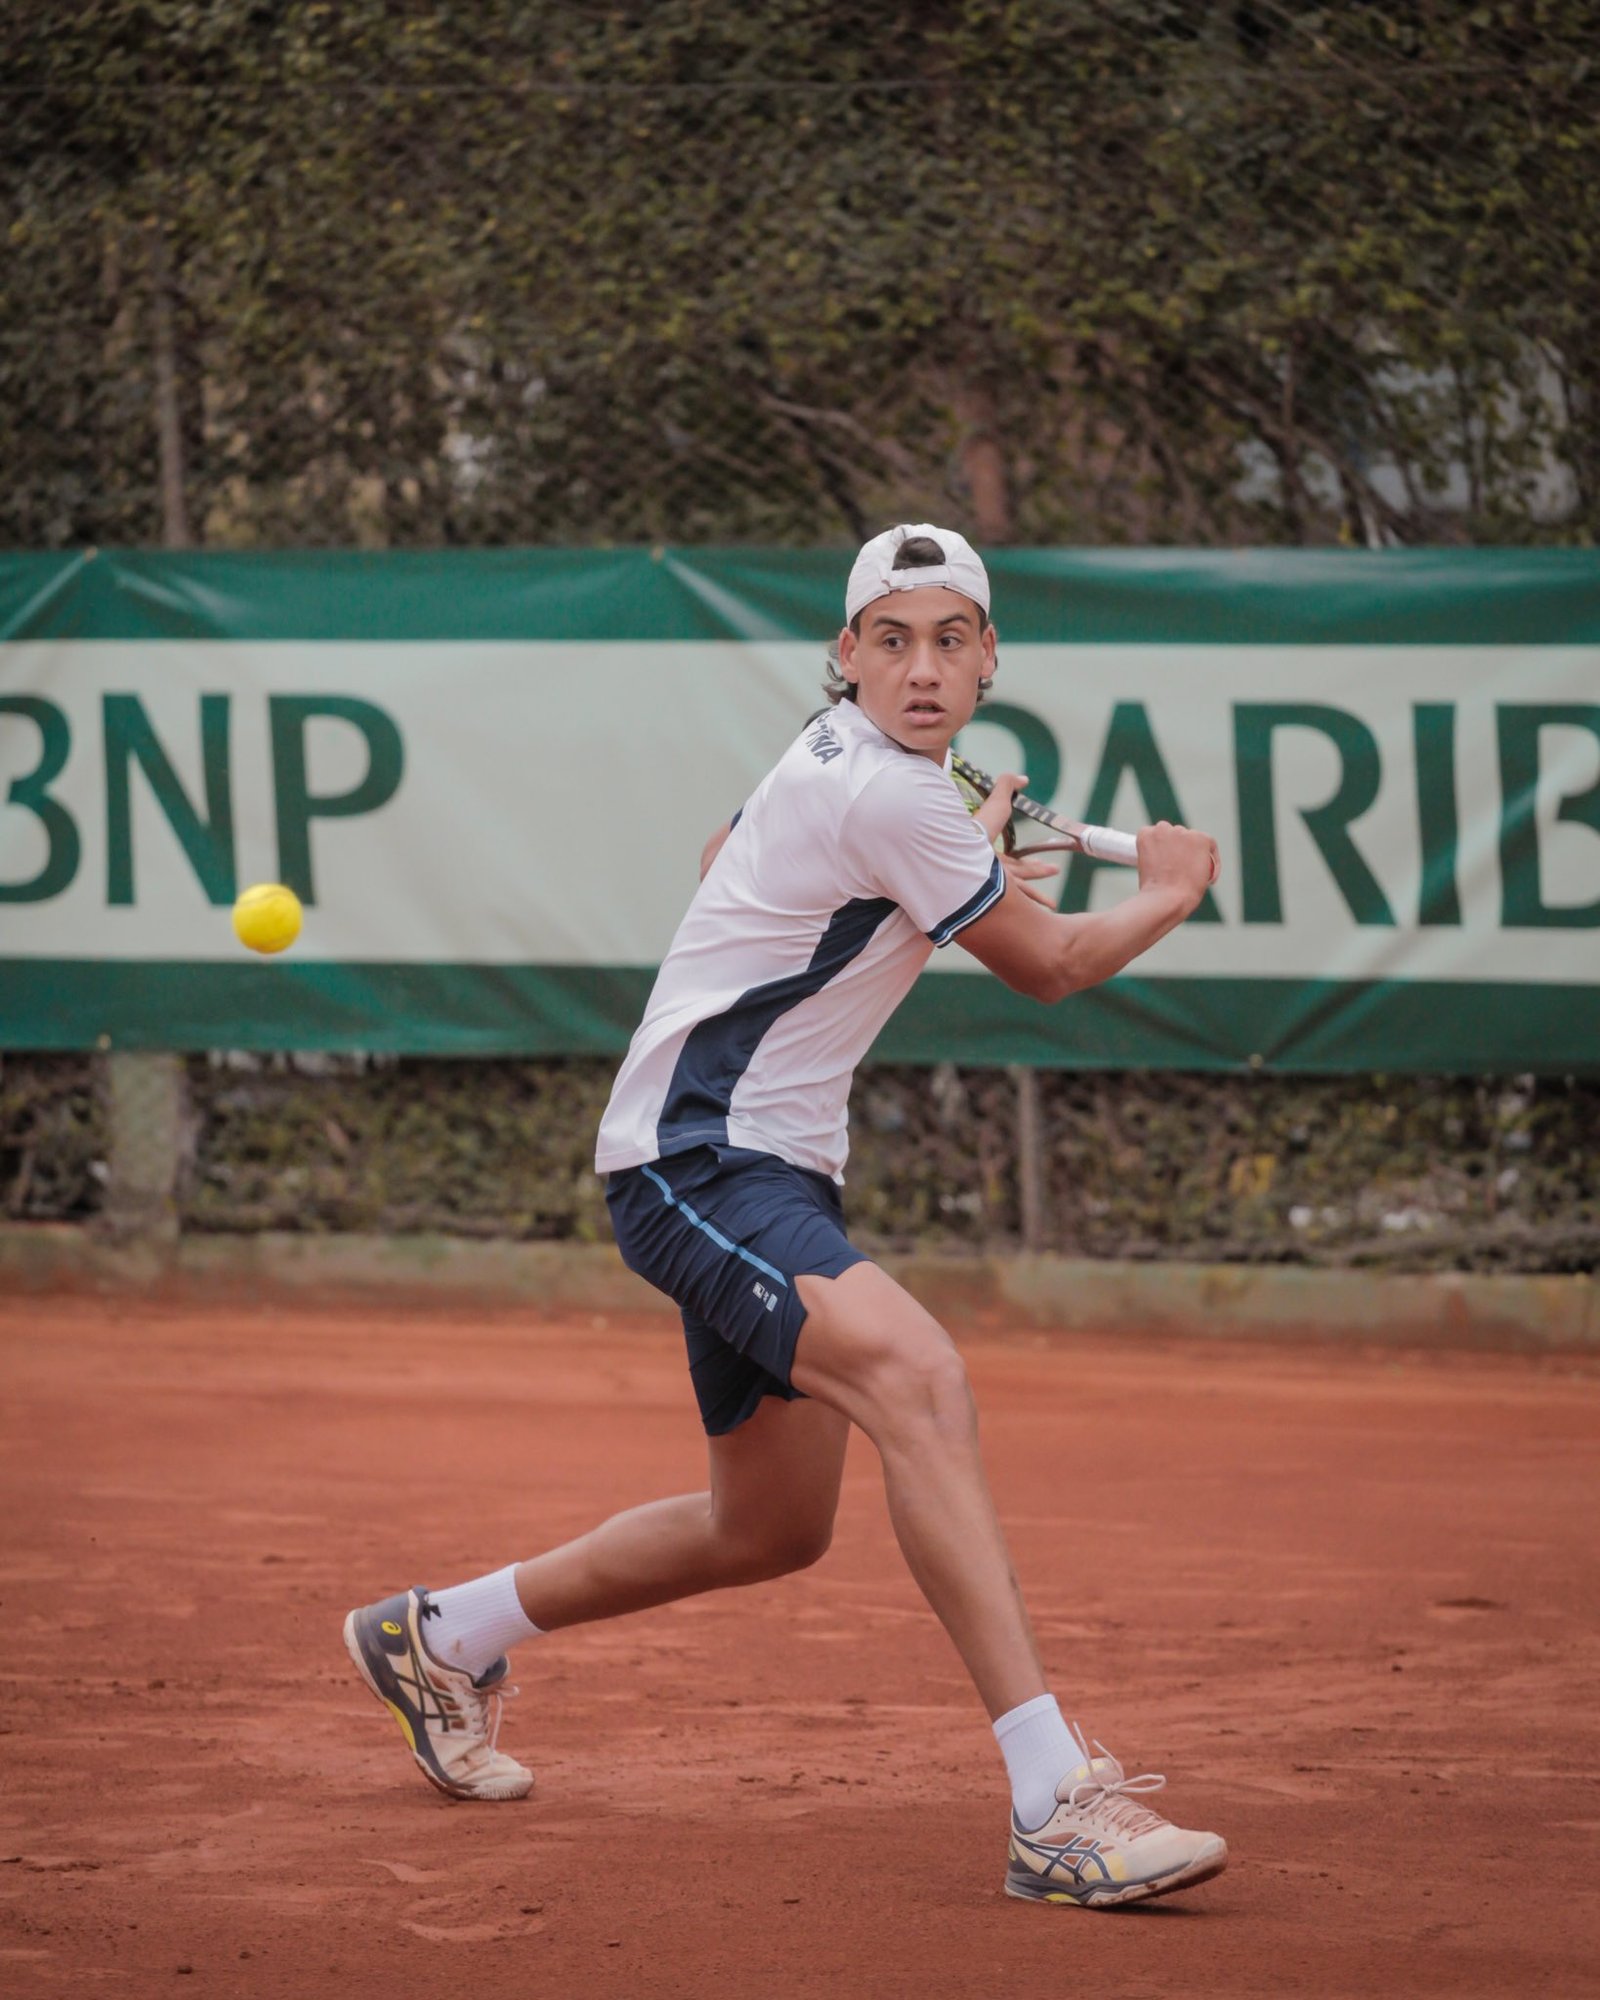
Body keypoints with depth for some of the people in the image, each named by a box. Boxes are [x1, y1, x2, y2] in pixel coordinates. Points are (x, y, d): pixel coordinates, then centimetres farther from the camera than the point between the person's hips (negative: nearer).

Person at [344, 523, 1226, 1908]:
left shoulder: (839, 761, 12)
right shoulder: (887, 797, -18)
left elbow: (728, 853, 34)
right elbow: (1050, 967, -6)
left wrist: (961, 861, 33)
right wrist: (1170, 894, 13)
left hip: (768, 1171, 11)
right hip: (693, 1160, -11)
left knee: (773, 1529, 17)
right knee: (916, 1377, -33)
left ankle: (445, 1635, 38)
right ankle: (1056, 1804, -44)